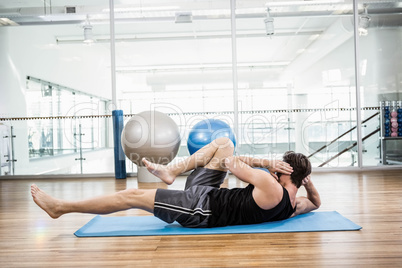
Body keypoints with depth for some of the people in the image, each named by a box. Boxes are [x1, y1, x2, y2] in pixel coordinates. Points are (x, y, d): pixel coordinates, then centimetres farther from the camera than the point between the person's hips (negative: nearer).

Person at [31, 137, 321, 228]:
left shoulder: (272, 189, -23)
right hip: (209, 196, 9)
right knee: (223, 143, 10)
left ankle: (60, 206, 5)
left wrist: (267, 163, -4)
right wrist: (307, 178, 7)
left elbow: (230, 164, -17)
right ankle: (170, 170, 14)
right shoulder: (292, 207, 1)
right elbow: (316, 202, 24)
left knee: (131, 195, -10)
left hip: (200, 207, -9)